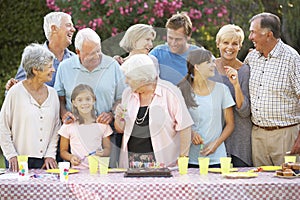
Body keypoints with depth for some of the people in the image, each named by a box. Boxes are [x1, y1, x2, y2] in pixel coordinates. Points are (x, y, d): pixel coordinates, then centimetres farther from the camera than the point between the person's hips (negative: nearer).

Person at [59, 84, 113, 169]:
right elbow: (63, 151, 12)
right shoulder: (69, 125, 6)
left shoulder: (102, 124, 9)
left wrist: (102, 153, -7)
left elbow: (107, 149, 15)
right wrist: (71, 157, -8)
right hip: (78, 168, -1)